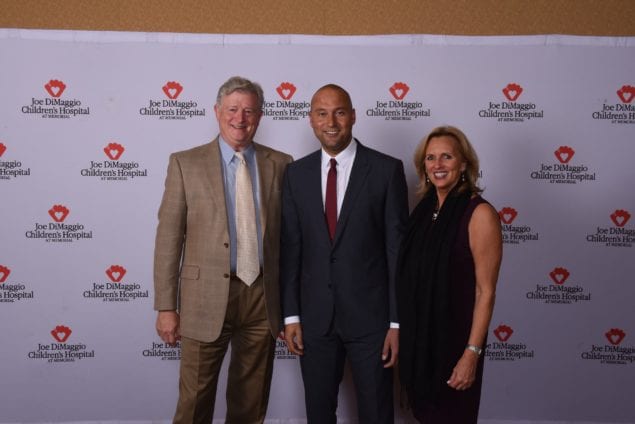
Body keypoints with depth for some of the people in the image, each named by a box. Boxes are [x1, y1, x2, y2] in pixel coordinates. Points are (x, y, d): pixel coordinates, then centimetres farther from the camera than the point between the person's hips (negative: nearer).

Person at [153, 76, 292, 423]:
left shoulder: (280, 164, 6)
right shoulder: (185, 163, 0)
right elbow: (168, 237, -2)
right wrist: (166, 306, -5)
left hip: (263, 297, 2)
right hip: (207, 297, -2)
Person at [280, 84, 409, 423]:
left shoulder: (386, 169, -5)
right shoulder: (296, 173, 4)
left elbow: (398, 247, -6)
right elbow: (290, 247, 4)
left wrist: (398, 321, -8)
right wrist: (290, 315, 1)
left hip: (370, 314, -3)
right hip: (314, 316, 3)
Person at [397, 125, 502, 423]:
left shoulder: (479, 213, -15)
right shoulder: (425, 208, 3)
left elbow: (485, 292, -16)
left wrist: (472, 353, -19)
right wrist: (403, 330, 10)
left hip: (453, 338, -6)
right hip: (416, 335, 6)